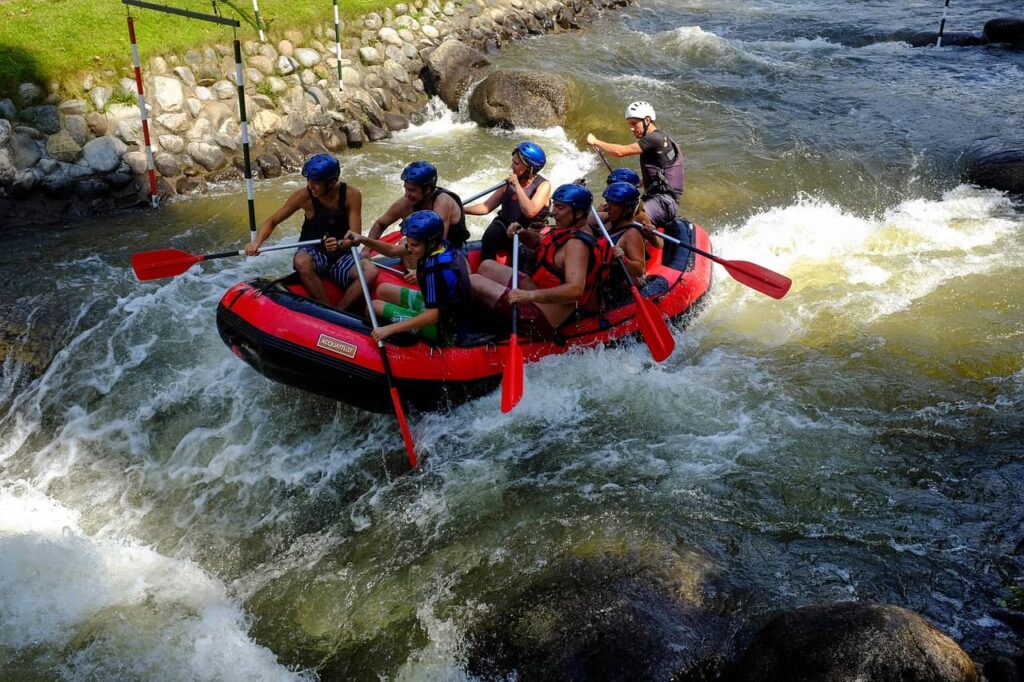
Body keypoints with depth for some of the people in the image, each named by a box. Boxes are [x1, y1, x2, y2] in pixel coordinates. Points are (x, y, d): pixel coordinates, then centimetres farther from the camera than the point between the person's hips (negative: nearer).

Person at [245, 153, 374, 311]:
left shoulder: (351, 195, -11)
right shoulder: (304, 196, -10)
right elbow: (272, 222, -3)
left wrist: (340, 244, -38)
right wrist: (257, 242, -22)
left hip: (341, 256, 1)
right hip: (312, 253, 0)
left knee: (371, 271, -29)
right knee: (302, 262, -37)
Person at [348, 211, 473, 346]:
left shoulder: (435, 265, -32)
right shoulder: (440, 245, -7)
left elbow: (433, 315, -33)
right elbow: (392, 250, 6)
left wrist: (389, 329, -32)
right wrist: (364, 240, -7)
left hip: (444, 330, -9)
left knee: (375, 307, -3)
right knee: (383, 290, 14)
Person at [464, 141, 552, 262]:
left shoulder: (543, 185, -5)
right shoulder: (509, 183, 9)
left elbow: (530, 212, -22)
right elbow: (486, 207, 11)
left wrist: (517, 185, -16)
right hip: (504, 230, 3)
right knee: (492, 233, -28)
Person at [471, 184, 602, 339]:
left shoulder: (576, 244, -24)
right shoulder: (570, 229, 8)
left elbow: (575, 289, -37)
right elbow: (540, 242, 25)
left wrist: (530, 295, -43)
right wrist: (522, 233, 3)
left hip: (541, 320, -11)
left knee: (474, 281, -12)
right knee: (487, 266, 18)